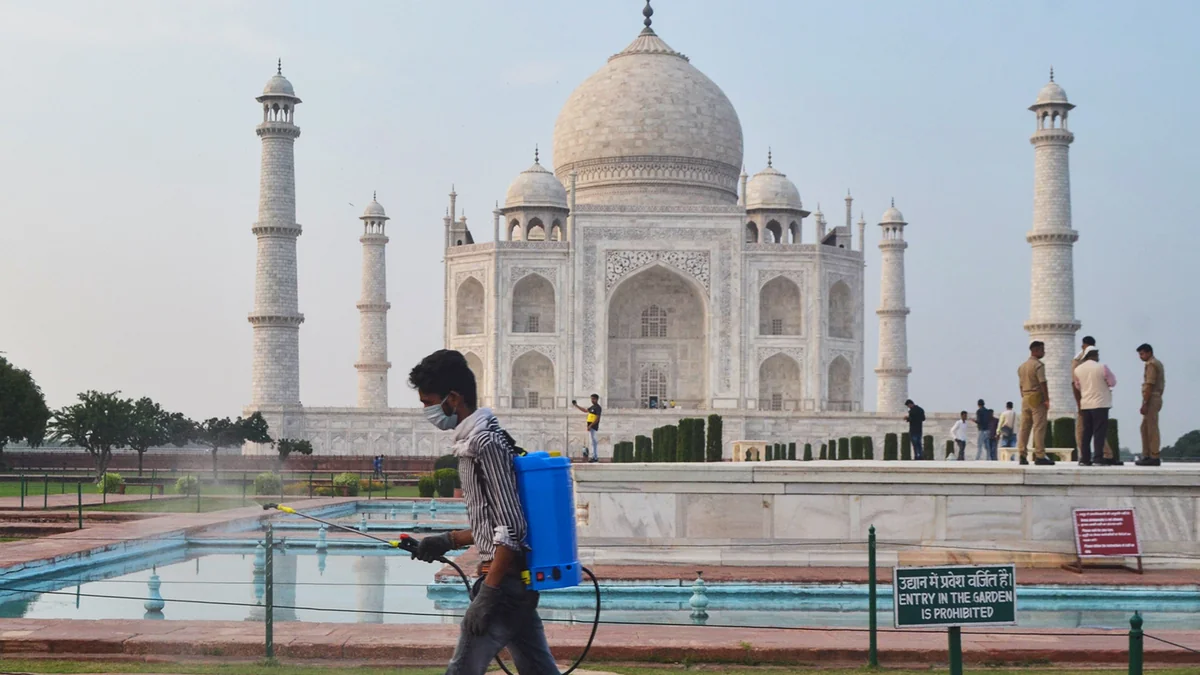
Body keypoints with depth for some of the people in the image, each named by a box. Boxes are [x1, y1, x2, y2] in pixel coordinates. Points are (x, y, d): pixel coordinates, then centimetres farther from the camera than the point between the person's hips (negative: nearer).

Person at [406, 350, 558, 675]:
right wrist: (449, 541, 16)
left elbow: (511, 527, -21)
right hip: (519, 581, 10)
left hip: (504, 579, -10)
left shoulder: (484, 441, -16)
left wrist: (488, 593, -21)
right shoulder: (475, 438, 14)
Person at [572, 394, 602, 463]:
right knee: (594, 442, 10)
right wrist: (576, 406, 31)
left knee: (594, 442, -10)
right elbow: (585, 410, 32)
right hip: (590, 426, 10)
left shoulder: (598, 408, -11)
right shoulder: (592, 407, 17)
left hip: (593, 427, -10)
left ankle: (595, 457, -10)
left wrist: (590, 425, -22)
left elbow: (597, 419, -18)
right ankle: (595, 457, 14)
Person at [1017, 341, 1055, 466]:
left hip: (1025, 398, 8)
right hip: (1037, 399, -8)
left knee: (1024, 427, 7)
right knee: (1039, 427, -9)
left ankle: (1022, 455, 5)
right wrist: (1047, 399, -16)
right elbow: (1042, 383, -16)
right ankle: (1039, 456, -12)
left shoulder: (1022, 366, 17)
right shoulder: (1038, 365, -10)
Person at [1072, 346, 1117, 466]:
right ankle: (1099, 458, -8)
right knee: (1100, 432, -3)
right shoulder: (1102, 367, -8)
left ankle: (1085, 459, 8)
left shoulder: (1078, 369, 5)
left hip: (1085, 405, 5)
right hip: (1100, 404, -5)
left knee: (1086, 432, 9)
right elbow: (1113, 382, 0)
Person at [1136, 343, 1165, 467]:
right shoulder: (1158, 363, 18)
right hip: (1156, 398, 10)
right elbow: (1162, 384, 22)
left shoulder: (1151, 365, -14)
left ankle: (1154, 457, -7)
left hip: (1151, 399, -10)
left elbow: (1150, 385, -20)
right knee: (1145, 428, 14)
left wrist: (1145, 404, -21)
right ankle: (1146, 455, 16)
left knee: (1152, 429, -8)